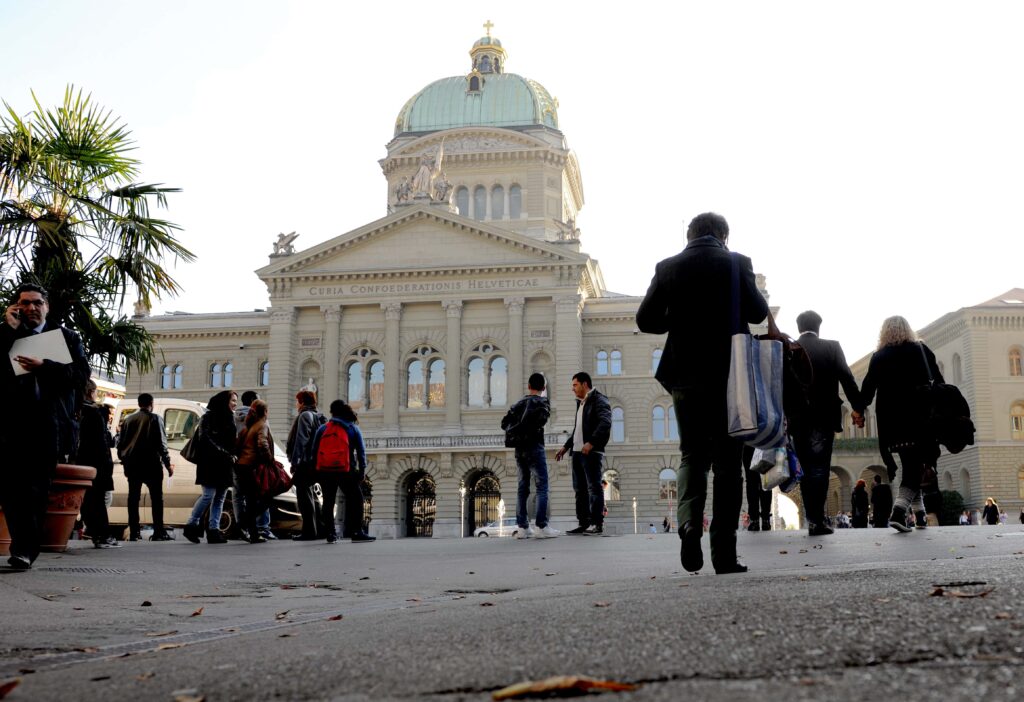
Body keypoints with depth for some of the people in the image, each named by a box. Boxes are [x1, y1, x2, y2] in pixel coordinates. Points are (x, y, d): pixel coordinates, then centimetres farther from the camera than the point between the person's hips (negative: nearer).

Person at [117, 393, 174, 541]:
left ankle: (134, 532, 5)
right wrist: (168, 463, -2)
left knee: (133, 497, 7)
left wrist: (124, 460, 23)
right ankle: (159, 532, -5)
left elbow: (120, 442, 15)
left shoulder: (128, 419, 12)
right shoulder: (155, 419, -3)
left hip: (132, 464, 4)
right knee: (156, 497, -1)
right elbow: (161, 443, -7)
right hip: (151, 464, -4)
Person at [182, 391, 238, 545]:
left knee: (220, 498, 5)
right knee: (209, 495, -10)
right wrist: (224, 454, -18)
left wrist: (232, 456, 1)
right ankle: (191, 525, 2)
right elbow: (206, 440, -14)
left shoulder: (230, 419, 18)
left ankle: (214, 529, 7)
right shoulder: (209, 417, -5)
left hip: (224, 465, 7)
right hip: (210, 463, -7)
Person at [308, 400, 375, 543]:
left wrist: (313, 469, 13)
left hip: (324, 471, 3)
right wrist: (362, 470, 3)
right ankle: (356, 532, -1)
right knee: (355, 499, 4)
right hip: (346, 471, -2)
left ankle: (330, 534, 12)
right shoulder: (353, 429, 4)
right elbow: (361, 452, 0)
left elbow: (313, 451, 7)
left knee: (328, 501, 12)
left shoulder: (322, 429, 7)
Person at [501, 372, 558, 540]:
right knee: (542, 487, -5)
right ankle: (542, 526, -12)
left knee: (523, 487, 8)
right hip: (534, 447, -6)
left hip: (519, 449, 6)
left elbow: (504, 422, 10)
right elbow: (540, 419, -20)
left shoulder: (519, 403, 15)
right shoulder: (542, 402, -2)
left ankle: (522, 527, 7)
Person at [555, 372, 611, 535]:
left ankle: (598, 524, -7)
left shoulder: (599, 401, -6)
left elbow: (605, 423, -20)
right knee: (580, 489, 8)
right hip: (577, 451, 9)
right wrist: (566, 446, 24)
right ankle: (584, 523, 12)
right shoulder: (580, 403, 24)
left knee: (594, 487, -8)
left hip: (591, 452, -9)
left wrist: (591, 443, -27)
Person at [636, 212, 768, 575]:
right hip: (729, 375, -1)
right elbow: (758, 312, -3)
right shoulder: (737, 263, -1)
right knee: (728, 462, 5)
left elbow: (645, 320, 1)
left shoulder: (668, 267, 3)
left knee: (692, 454, 13)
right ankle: (724, 553, 4)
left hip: (686, 376, 1)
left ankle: (689, 522, -12)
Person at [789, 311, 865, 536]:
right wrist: (858, 408, -1)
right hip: (824, 416, -2)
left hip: (798, 417, 2)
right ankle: (817, 520, -11)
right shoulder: (832, 347, 1)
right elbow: (847, 378, -5)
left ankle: (812, 518, 10)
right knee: (820, 467, -4)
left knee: (806, 468, 10)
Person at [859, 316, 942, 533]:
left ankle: (920, 514, 17)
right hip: (918, 418, -2)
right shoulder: (921, 350, 5)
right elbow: (938, 382, 4)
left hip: (891, 422, 2)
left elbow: (867, 388, 1)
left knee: (910, 467, 15)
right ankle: (898, 512, -22)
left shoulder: (878, 357, 7)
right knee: (915, 468, -3)